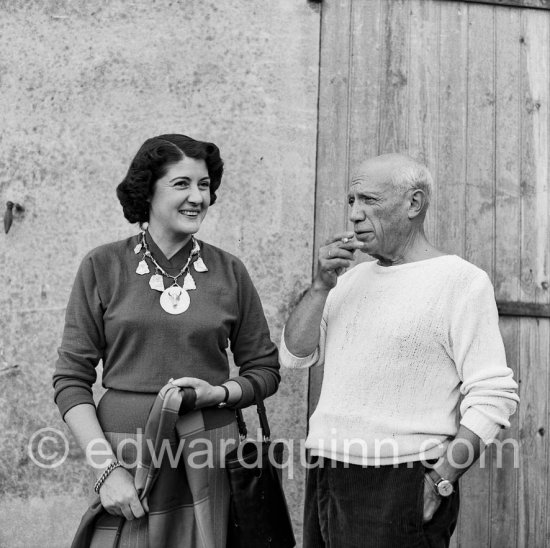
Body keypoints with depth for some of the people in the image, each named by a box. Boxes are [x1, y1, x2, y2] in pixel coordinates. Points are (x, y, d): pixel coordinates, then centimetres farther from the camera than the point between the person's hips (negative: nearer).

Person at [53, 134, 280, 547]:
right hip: (126, 452, -1)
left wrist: (220, 393, -9)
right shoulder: (103, 267, -1)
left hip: (211, 456, 2)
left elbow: (265, 370, 11)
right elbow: (71, 379, -1)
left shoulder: (229, 271, 4)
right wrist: (106, 468, -9)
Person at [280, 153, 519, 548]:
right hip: (326, 480, 6)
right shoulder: (353, 278, 15)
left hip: (399, 485, -6)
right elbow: (296, 355, 10)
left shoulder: (462, 281, -6)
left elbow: (494, 397, -12)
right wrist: (321, 286, -3)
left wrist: (441, 482, -16)